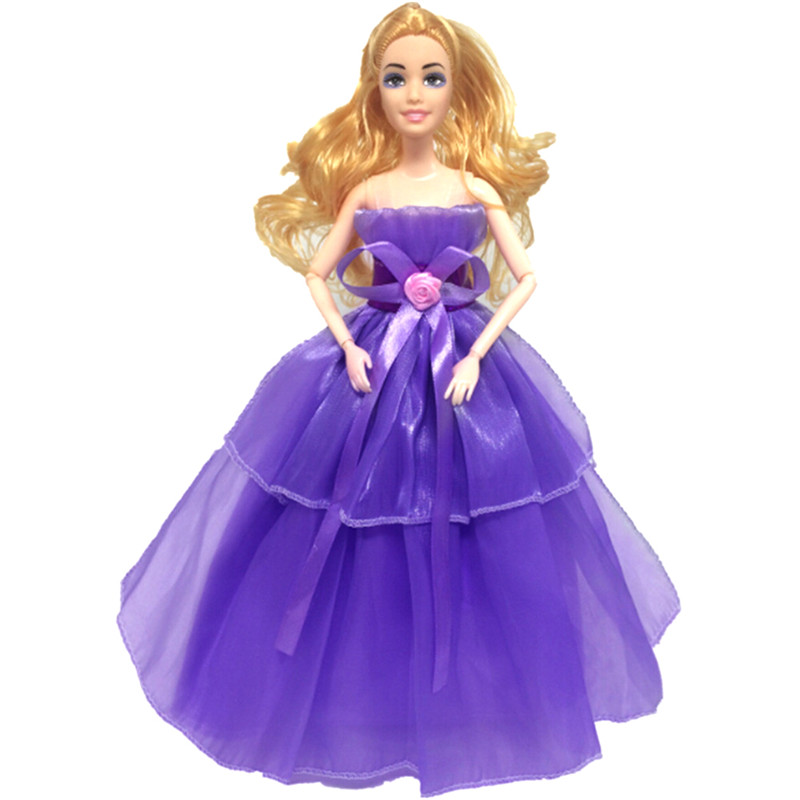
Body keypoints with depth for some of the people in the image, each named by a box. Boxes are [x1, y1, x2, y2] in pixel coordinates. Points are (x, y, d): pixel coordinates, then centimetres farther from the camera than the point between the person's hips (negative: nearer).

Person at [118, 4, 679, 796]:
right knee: (364, 520, 5)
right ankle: (362, 696, 29)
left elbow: (527, 277, 0)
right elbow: (316, 273, 8)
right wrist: (347, 347, -5)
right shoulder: (364, 188, 3)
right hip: (374, 362, 1)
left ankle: (462, 702, 30)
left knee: (463, 539, 5)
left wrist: (476, 354, -11)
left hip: (462, 362, 0)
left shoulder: (477, 187, 1)